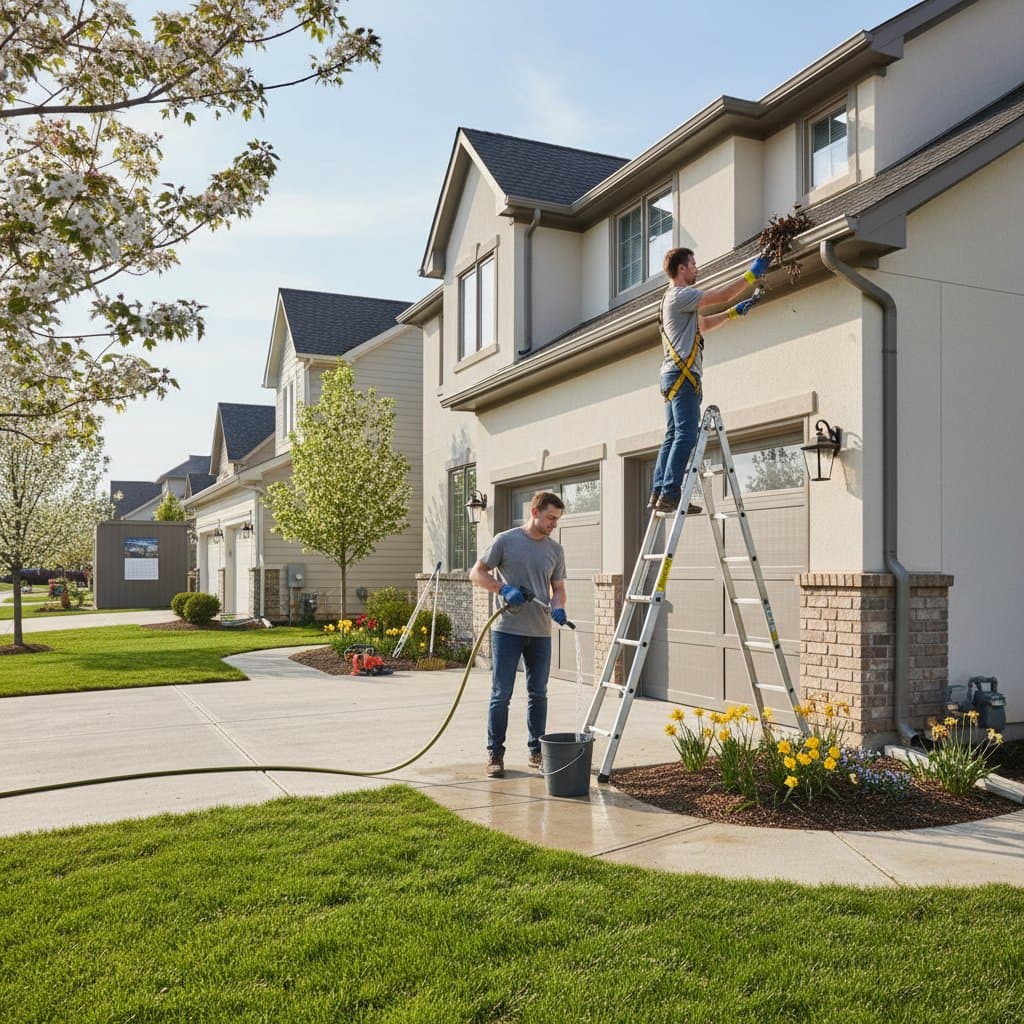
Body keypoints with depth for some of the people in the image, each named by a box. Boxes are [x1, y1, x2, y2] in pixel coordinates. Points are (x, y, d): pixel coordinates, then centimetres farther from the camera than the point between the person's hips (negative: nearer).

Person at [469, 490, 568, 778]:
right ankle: (495, 754, 9)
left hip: (541, 633, 4)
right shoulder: (506, 541, -4)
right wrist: (504, 589, -15)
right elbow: (477, 573, -1)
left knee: (538, 694, 11)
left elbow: (558, 588, 13)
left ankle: (536, 751, 23)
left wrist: (558, 607, -9)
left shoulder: (555, 549, 9)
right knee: (501, 694, 0)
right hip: (507, 630, -4)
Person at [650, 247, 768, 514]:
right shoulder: (679, 295, -6)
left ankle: (658, 493, 2)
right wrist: (751, 275, -1)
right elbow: (721, 295, -10)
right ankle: (670, 494, -19)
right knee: (686, 436, -14)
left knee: (673, 436, 6)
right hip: (682, 375, -10)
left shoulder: (675, 299, 26)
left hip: (672, 376, 10)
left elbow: (703, 324, 34)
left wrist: (734, 312, 29)